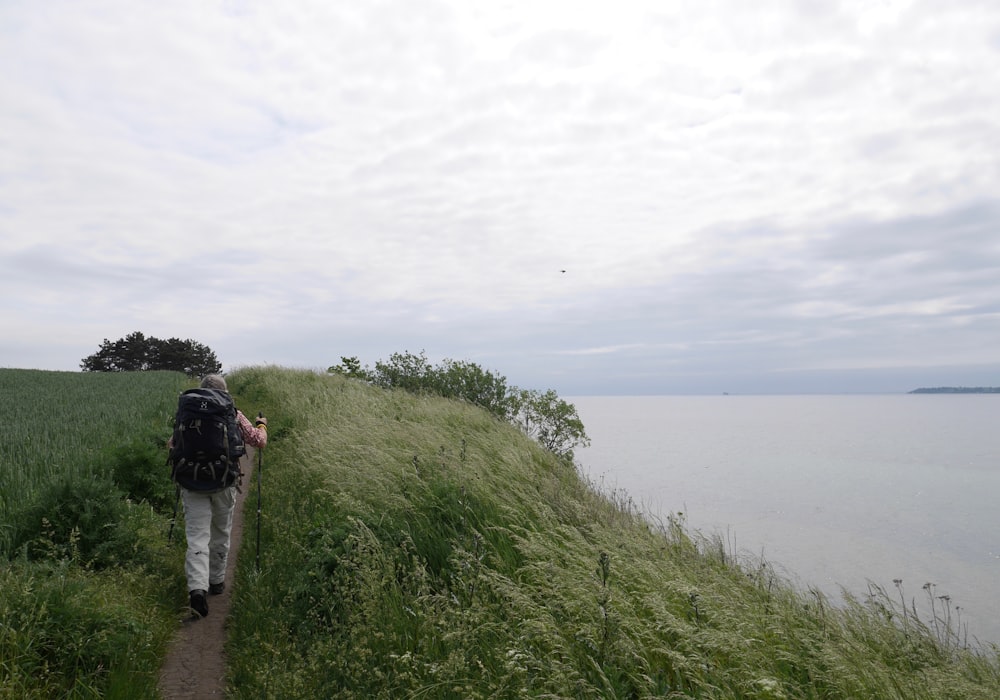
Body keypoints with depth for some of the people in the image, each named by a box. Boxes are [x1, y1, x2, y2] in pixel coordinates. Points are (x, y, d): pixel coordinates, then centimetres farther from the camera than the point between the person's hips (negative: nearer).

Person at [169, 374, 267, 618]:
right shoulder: (234, 415, -1)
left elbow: (172, 444, 16)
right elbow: (259, 441, 2)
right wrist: (261, 425, 23)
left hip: (193, 485, 1)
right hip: (223, 484, 0)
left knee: (197, 536, -1)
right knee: (221, 534, 17)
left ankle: (197, 587, -17)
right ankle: (216, 581, 30)